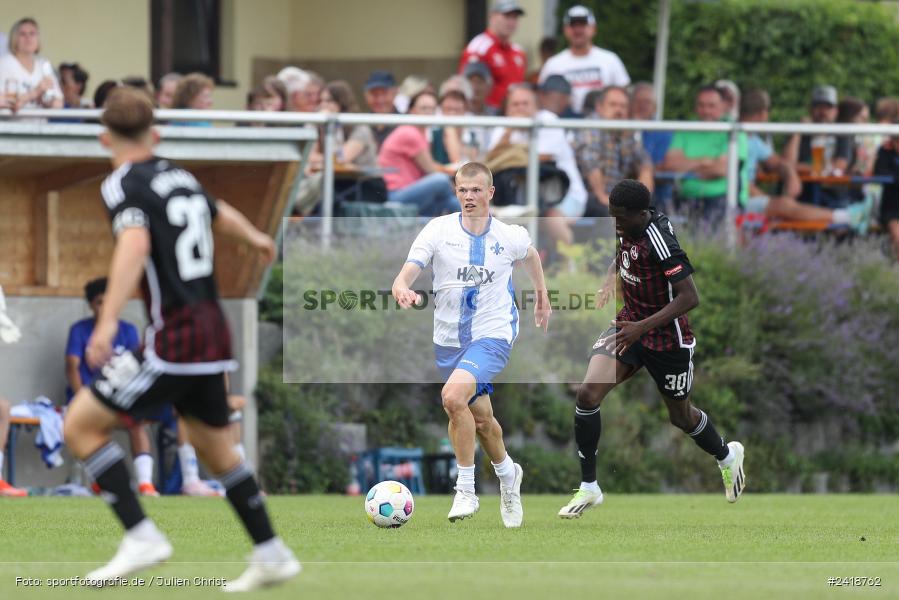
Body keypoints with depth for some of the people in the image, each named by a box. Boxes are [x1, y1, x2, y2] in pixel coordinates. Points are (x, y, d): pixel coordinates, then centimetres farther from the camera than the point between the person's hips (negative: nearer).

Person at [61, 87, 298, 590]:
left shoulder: (125, 184, -9)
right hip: (213, 334, 8)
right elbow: (222, 215, 34)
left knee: (81, 425, -5)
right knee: (215, 448, 22)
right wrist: (256, 238, 58)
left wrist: (108, 321, -37)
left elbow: (135, 244, -28)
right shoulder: (181, 178, 13)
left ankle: (141, 537, -13)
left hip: (174, 339, -8)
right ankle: (272, 557, 26)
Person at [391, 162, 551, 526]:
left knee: (453, 397, -27)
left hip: (493, 335, -3)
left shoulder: (511, 236, -5)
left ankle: (466, 492, -18)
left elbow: (530, 255, 20)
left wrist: (542, 296, 28)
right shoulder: (439, 230, -8)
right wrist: (402, 290, -41)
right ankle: (507, 474, 46)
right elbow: (407, 273, -18)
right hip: (449, 339, 3)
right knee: (480, 417, 15)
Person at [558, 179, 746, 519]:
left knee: (681, 417, 15)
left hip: (667, 340, -6)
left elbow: (689, 297, -31)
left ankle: (727, 456, 49)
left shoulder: (660, 241, -29)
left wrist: (642, 327, -34)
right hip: (630, 326, 6)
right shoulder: (629, 229, -6)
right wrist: (611, 278, 4)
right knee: (588, 393, -14)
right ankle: (589, 488, -4)